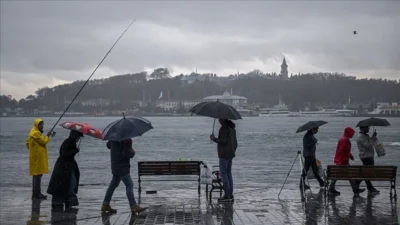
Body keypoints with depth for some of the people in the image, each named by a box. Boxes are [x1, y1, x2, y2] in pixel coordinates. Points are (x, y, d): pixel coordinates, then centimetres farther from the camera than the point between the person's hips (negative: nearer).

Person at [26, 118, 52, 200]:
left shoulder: (34, 132, 17)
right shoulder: (36, 133, -16)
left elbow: (27, 142, 24)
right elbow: (44, 141, -19)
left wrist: (32, 149, 23)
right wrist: (47, 136, -3)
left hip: (38, 157, 11)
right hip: (38, 157, -11)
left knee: (36, 174, 13)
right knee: (38, 174, -10)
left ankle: (36, 193, 17)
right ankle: (36, 193, -9)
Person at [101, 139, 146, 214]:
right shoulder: (127, 140, -20)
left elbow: (108, 145, 23)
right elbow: (127, 154, -24)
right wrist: (133, 151, -3)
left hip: (115, 165, 9)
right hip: (122, 166, -9)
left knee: (114, 184, 16)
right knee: (129, 185, -8)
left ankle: (105, 205, 20)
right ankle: (134, 206, -11)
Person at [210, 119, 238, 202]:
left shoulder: (224, 128, -14)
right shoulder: (232, 128, 14)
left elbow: (223, 141, -20)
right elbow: (235, 143, 18)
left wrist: (214, 139, -8)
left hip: (224, 154, -9)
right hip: (231, 154, 9)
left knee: (223, 174, -5)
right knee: (229, 173, 11)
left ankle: (227, 195, -7)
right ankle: (230, 195, 12)